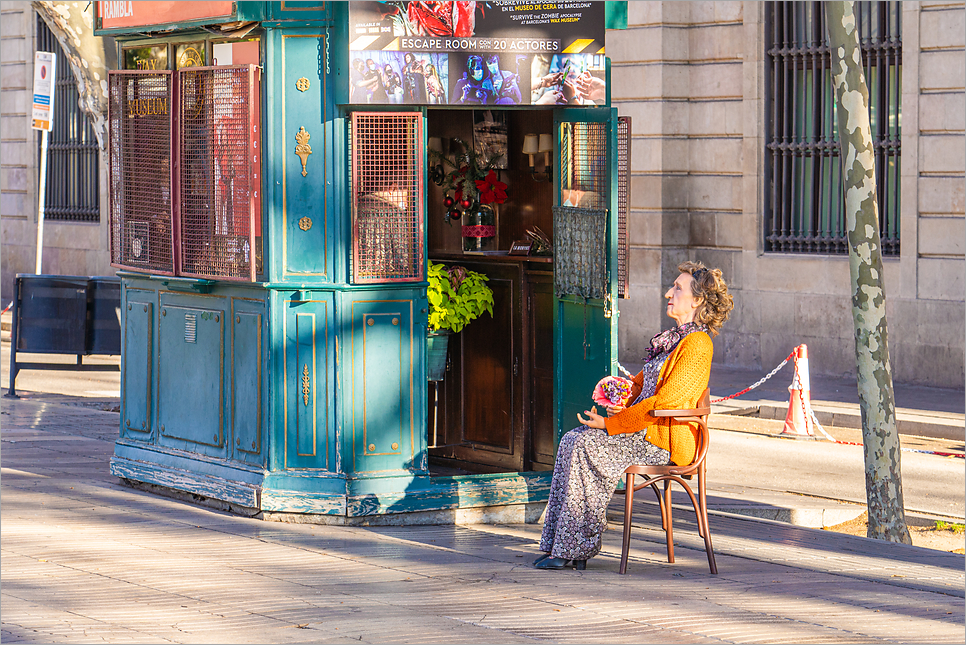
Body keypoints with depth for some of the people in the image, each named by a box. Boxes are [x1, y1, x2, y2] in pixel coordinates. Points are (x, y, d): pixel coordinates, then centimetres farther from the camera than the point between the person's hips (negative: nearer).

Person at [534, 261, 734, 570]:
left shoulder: (697, 344, -12)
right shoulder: (674, 337, 20)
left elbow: (665, 400, -19)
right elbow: (642, 382, 28)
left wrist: (610, 423, -16)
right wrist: (621, 403, 4)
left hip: (667, 440, -9)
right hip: (646, 430, 10)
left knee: (587, 445, -24)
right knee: (572, 441, -9)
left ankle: (576, 549, -17)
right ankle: (563, 547, -12)